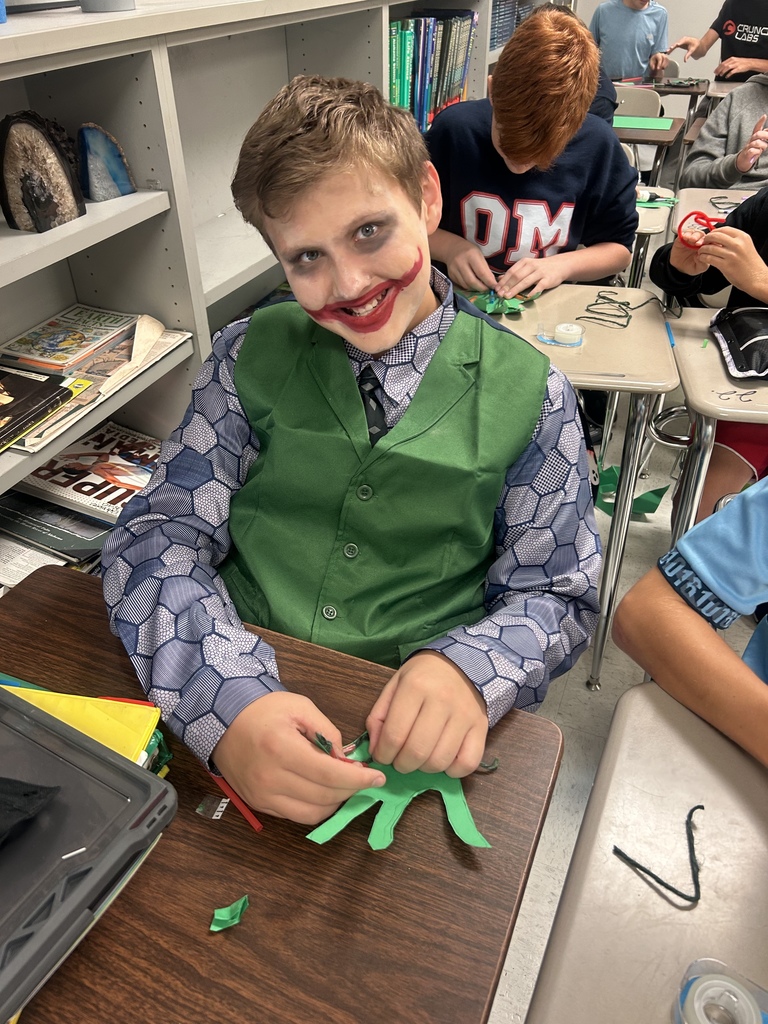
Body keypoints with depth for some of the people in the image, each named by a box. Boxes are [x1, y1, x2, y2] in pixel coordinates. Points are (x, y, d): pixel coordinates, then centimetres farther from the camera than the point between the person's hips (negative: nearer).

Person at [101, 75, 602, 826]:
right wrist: (227, 700, -22)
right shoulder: (250, 357, 3)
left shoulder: (529, 393, 0)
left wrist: (467, 671, -20)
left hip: (407, 738, 1)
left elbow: (555, 594, 3)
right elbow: (158, 535, -3)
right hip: (234, 704, 0)